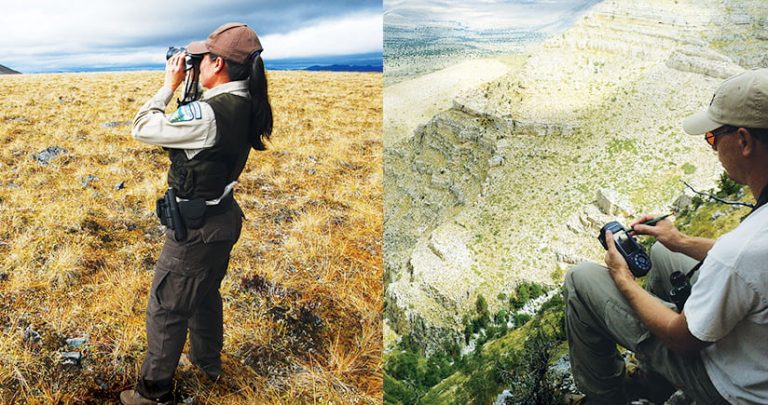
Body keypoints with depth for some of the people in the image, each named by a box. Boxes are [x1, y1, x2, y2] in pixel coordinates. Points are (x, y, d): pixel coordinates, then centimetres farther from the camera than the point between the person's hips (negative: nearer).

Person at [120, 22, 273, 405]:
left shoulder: (206, 114, -30)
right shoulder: (246, 105, -4)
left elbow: (141, 128, -18)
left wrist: (170, 85, -10)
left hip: (196, 227, -9)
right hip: (225, 215, 9)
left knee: (165, 310, 9)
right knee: (205, 294, 29)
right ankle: (208, 360, 50)